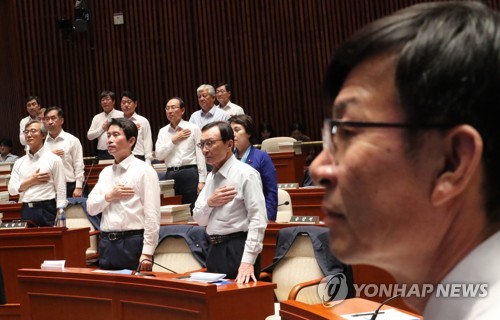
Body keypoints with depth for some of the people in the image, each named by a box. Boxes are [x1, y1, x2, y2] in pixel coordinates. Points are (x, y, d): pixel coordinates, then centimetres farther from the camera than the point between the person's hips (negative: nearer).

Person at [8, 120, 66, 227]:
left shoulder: (54, 160, 0)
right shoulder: (19, 162, 13)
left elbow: (61, 191, -3)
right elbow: (12, 189, 7)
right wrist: (31, 181, -7)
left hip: (46, 210, -4)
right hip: (26, 211, 4)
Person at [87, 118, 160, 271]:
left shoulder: (144, 170, -5)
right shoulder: (105, 172, 15)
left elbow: (152, 215, -11)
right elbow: (91, 208, 13)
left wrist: (147, 253, -16)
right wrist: (109, 197, -7)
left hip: (133, 242, -6)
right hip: (107, 243, 6)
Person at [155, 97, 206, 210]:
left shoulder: (193, 129, 1)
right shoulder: (163, 131, 12)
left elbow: (200, 155, -2)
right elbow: (159, 155, 3)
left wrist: (202, 181, -7)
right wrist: (174, 139, -5)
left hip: (190, 173, -3)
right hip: (170, 174, 4)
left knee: (192, 210, -1)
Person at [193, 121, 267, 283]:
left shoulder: (246, 174, -10)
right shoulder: (211, 176, 14)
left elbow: (258, 220, -17)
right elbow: (199, 219, 16)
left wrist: (247, 261, -23)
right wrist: (209, 203, -6)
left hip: (237, 250, -7)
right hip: (215, 250, 7)